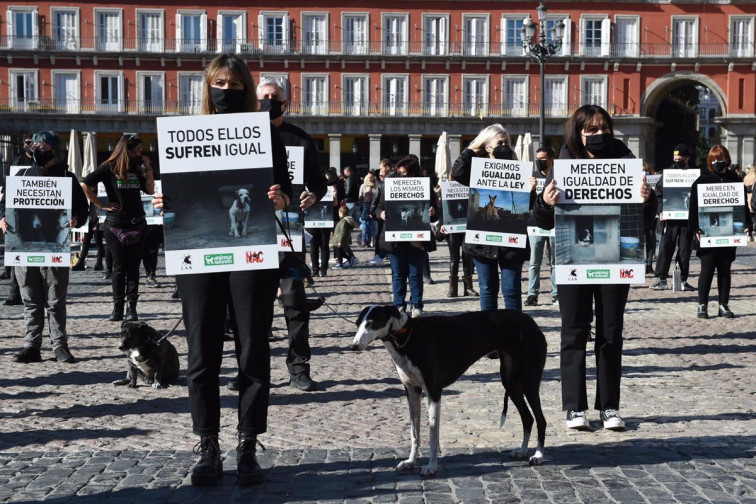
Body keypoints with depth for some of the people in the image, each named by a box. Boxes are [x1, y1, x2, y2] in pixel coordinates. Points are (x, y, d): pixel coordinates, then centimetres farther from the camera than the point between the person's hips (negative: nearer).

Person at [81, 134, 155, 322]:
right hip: (115, 225, -4)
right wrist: (100, 205, -9)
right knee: (119, 267, 1)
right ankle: (117, 309, 6)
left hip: (137, 224, 4)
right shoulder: (109, 168, -3)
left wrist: (147, 167, 2)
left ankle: (132, 308, 3)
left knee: (133, 267, 2)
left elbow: (150, 190, 9)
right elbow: (85, 184, -8)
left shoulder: (136, 169, 11)